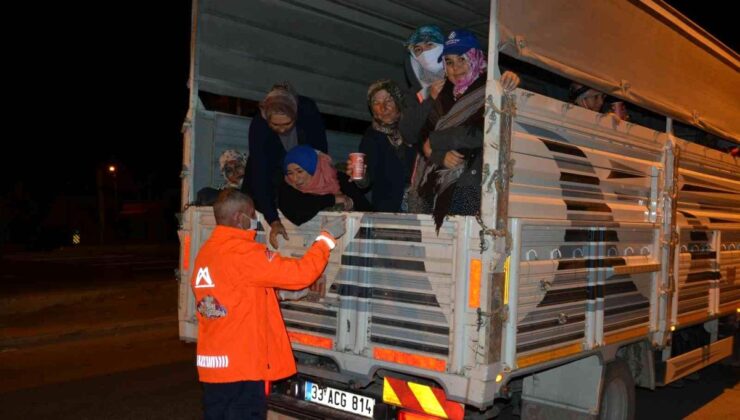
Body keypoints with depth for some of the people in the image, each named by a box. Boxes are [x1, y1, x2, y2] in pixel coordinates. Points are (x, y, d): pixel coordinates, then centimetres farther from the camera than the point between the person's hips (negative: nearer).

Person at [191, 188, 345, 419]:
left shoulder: (205, 253, 9)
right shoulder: (243, 252, -17)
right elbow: (299, 273, -17)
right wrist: (327, 237, -5)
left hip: (211, 363, 8)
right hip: (242, 366, -8)